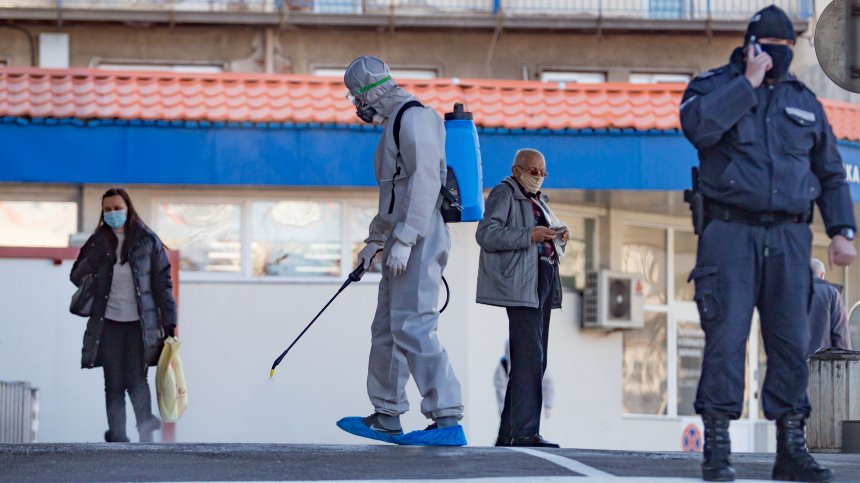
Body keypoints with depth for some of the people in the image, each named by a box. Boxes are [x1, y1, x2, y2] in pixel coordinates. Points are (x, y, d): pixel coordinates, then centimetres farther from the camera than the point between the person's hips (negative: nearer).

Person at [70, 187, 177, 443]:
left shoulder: (147, 241, 2)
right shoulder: (98, 243, 7)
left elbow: (162, 283, 3)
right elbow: (77, 275, 13)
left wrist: (169, 321, -2)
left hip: (139, 323, -2)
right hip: (108, 323, 2)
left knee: (136, 381, -7)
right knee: (114, 384, 1)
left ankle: (146, 430, 10)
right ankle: (117, 436, 7)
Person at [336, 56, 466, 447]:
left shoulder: (413, 118, -10)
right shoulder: (396, 124, 23)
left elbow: (424, 182, -21)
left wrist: (403, 240, -25)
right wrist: (376, 239, 31)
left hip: (419, 239, -11)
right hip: (403, 242, 11)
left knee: (412, 327, -16)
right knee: (386, 327, 14)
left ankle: (448, 421, -20)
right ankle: (387, 418, 21)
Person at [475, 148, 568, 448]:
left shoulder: (536, 200, 25)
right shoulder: (504, 194, -1)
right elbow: (486, 234, -15)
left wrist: (559, 237, 7)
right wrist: (530, 235, -22)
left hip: (543, 285, 10)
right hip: (520, 286, -10)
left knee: (533, 363, 8)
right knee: (529, 359, -17)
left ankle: (508, 432, 11)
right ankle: (524, 432, -21)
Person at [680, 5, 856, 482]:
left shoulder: (803, 101, 18)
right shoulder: (713, 85, 6)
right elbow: (698, 125, -17)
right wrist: (748, 82, -11)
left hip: (789, 236, 4)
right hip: (730, 232, -4)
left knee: (791, 341, 0)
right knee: (726, 337, -9)